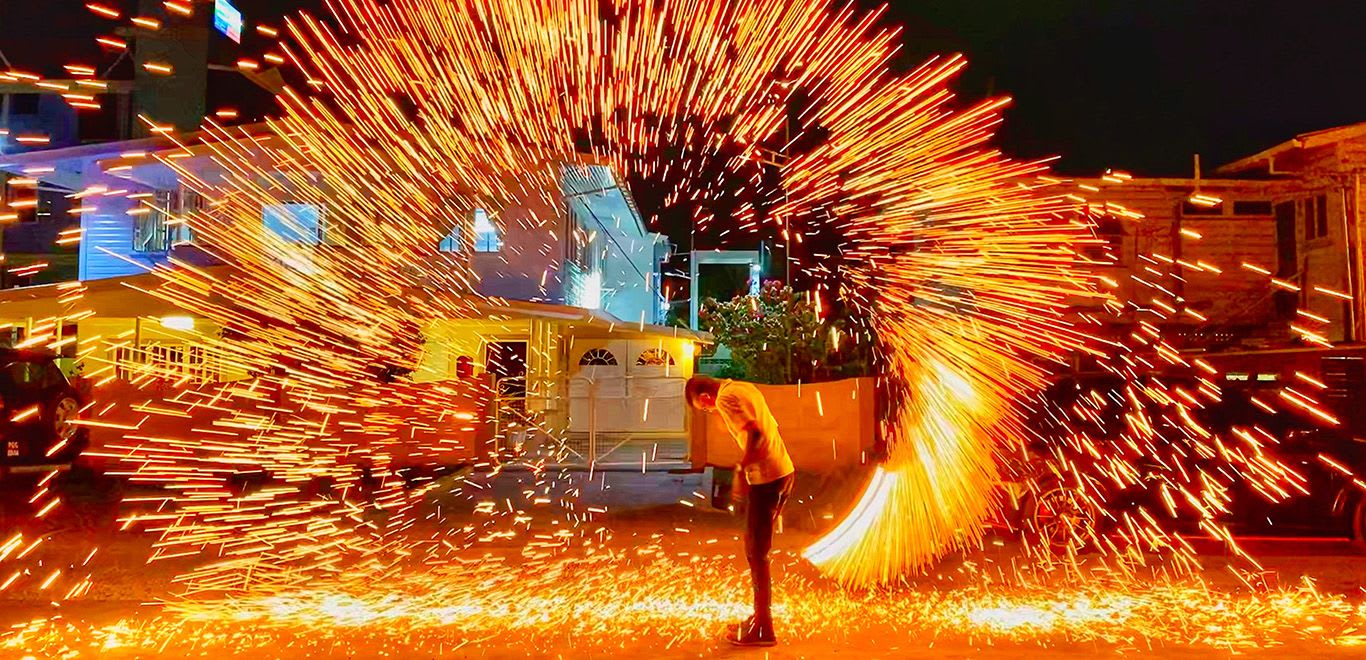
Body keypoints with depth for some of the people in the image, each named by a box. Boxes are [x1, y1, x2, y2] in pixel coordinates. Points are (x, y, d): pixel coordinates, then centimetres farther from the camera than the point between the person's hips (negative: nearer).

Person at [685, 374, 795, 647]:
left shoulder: (725, 398, -11)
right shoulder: (744, 388, 16)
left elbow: (754, 433, -24)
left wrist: (741, 468, -18)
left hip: (766, 478, -9)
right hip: (784, 471, 9)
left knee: (756, 553, 0)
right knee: (757, 549, 18)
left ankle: (762, 628, 7)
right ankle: (759, 616, 27)